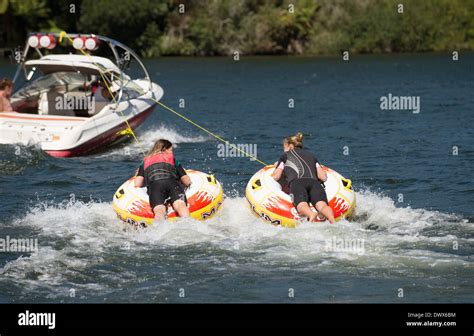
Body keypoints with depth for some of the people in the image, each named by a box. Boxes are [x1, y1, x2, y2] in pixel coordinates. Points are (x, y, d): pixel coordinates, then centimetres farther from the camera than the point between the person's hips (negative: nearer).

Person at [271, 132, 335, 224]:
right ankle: (331, 218, -59)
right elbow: (323, 177, 25)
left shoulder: (286, 155, 27)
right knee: (322, 205, -24)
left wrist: (277, 167, 43)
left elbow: (276, 177, 22)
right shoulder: (311, 155, 34)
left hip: (297, 182, -2)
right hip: (314, 182, 2)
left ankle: (311, 214, -65)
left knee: (302, 206, -29)